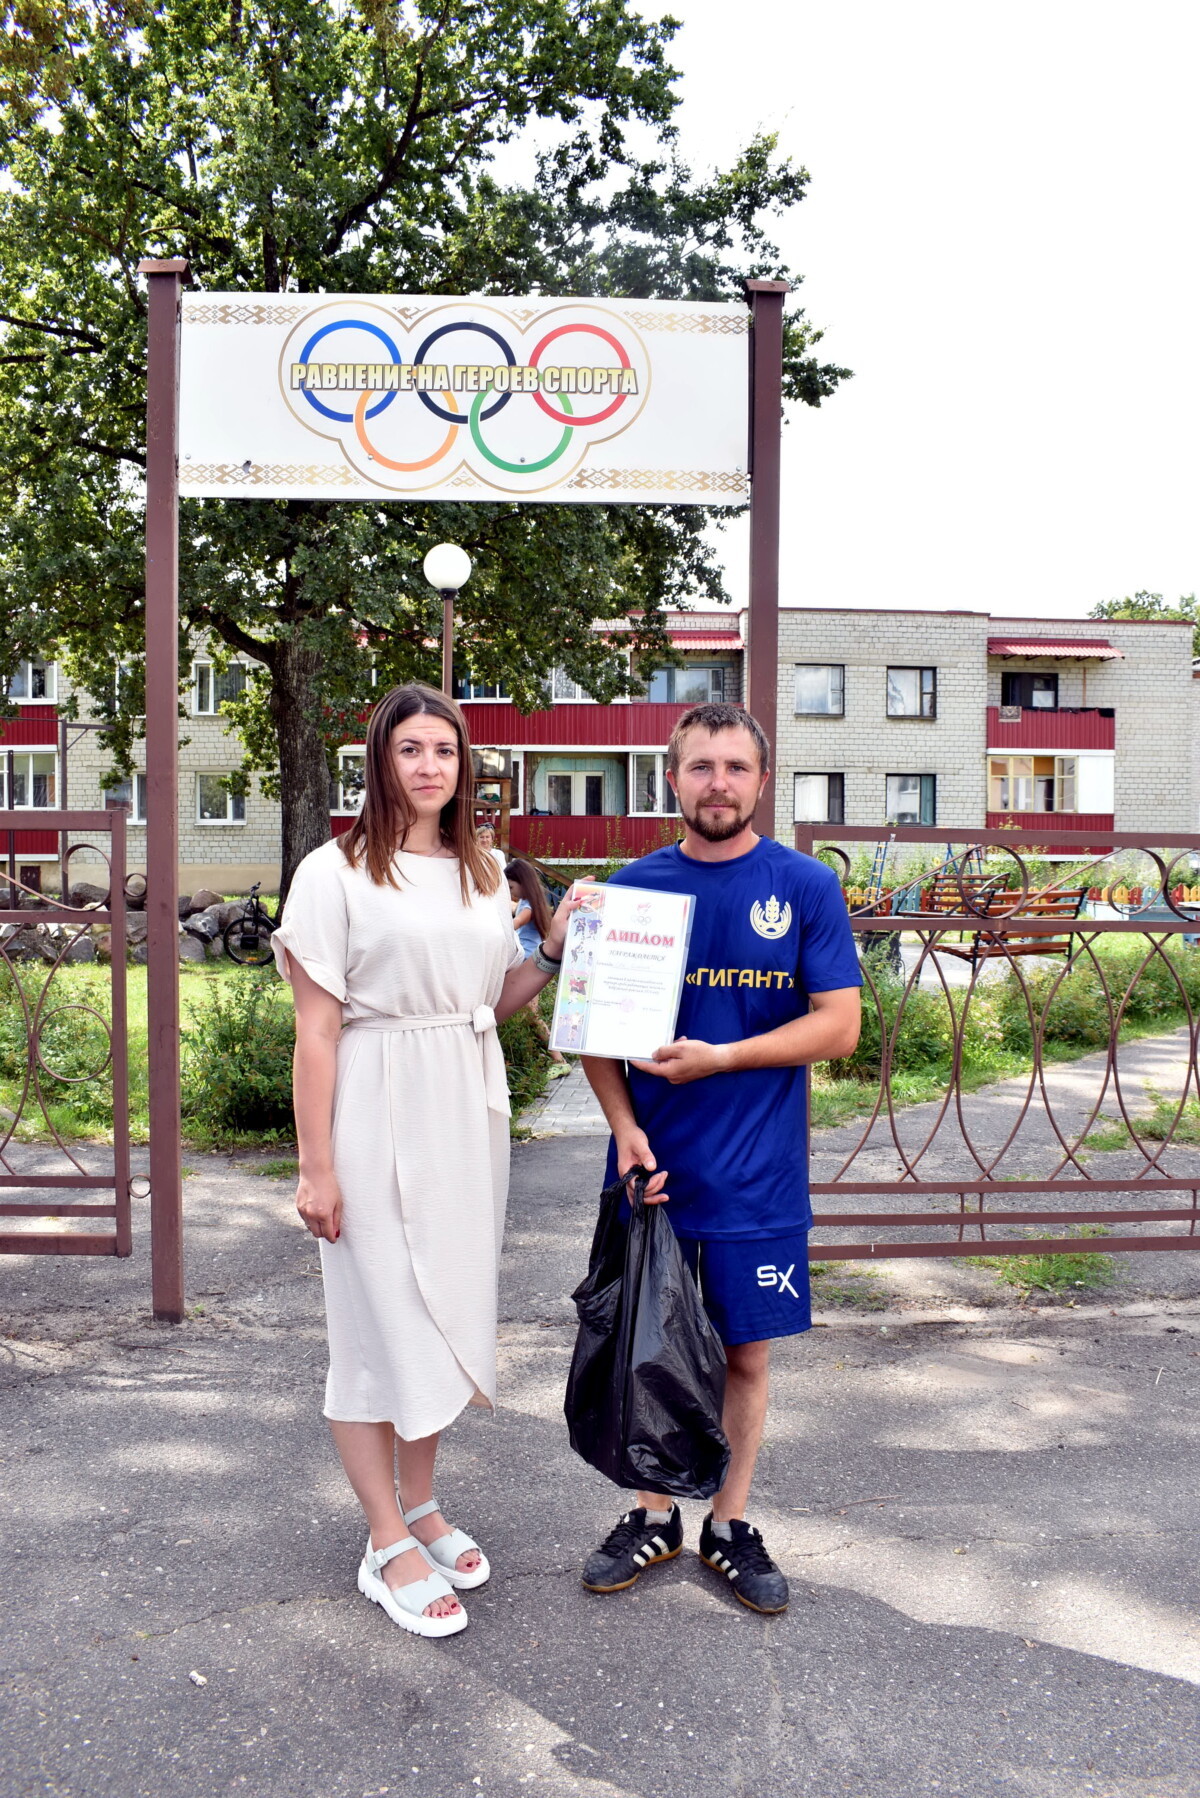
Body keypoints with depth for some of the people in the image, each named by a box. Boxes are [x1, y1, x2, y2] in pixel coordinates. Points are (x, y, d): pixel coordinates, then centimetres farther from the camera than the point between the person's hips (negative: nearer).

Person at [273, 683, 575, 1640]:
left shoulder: (483, 874, 11)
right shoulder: (337, 871, -7)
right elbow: (318, 1030, -10)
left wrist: (553, 951, 0)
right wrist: (318, 1166, -12)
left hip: (468, 1112, 6)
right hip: (379, 1116, -6)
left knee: (446, 1308, 15)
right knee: (381, 1315, 2)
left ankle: (420, 1504, 33)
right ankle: (389, 1546, 18)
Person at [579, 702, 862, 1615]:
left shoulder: (806, 886, -4)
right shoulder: (633, 886, 1)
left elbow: (838, 1024, -7)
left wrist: (719, 1058, -17)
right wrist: (625, 1126, -11)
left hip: (758, 1179, -1)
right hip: (652, 1166, 1)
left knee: (748, 1353, 12)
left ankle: (730, 1524, 32)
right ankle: (654, 1516, 33)